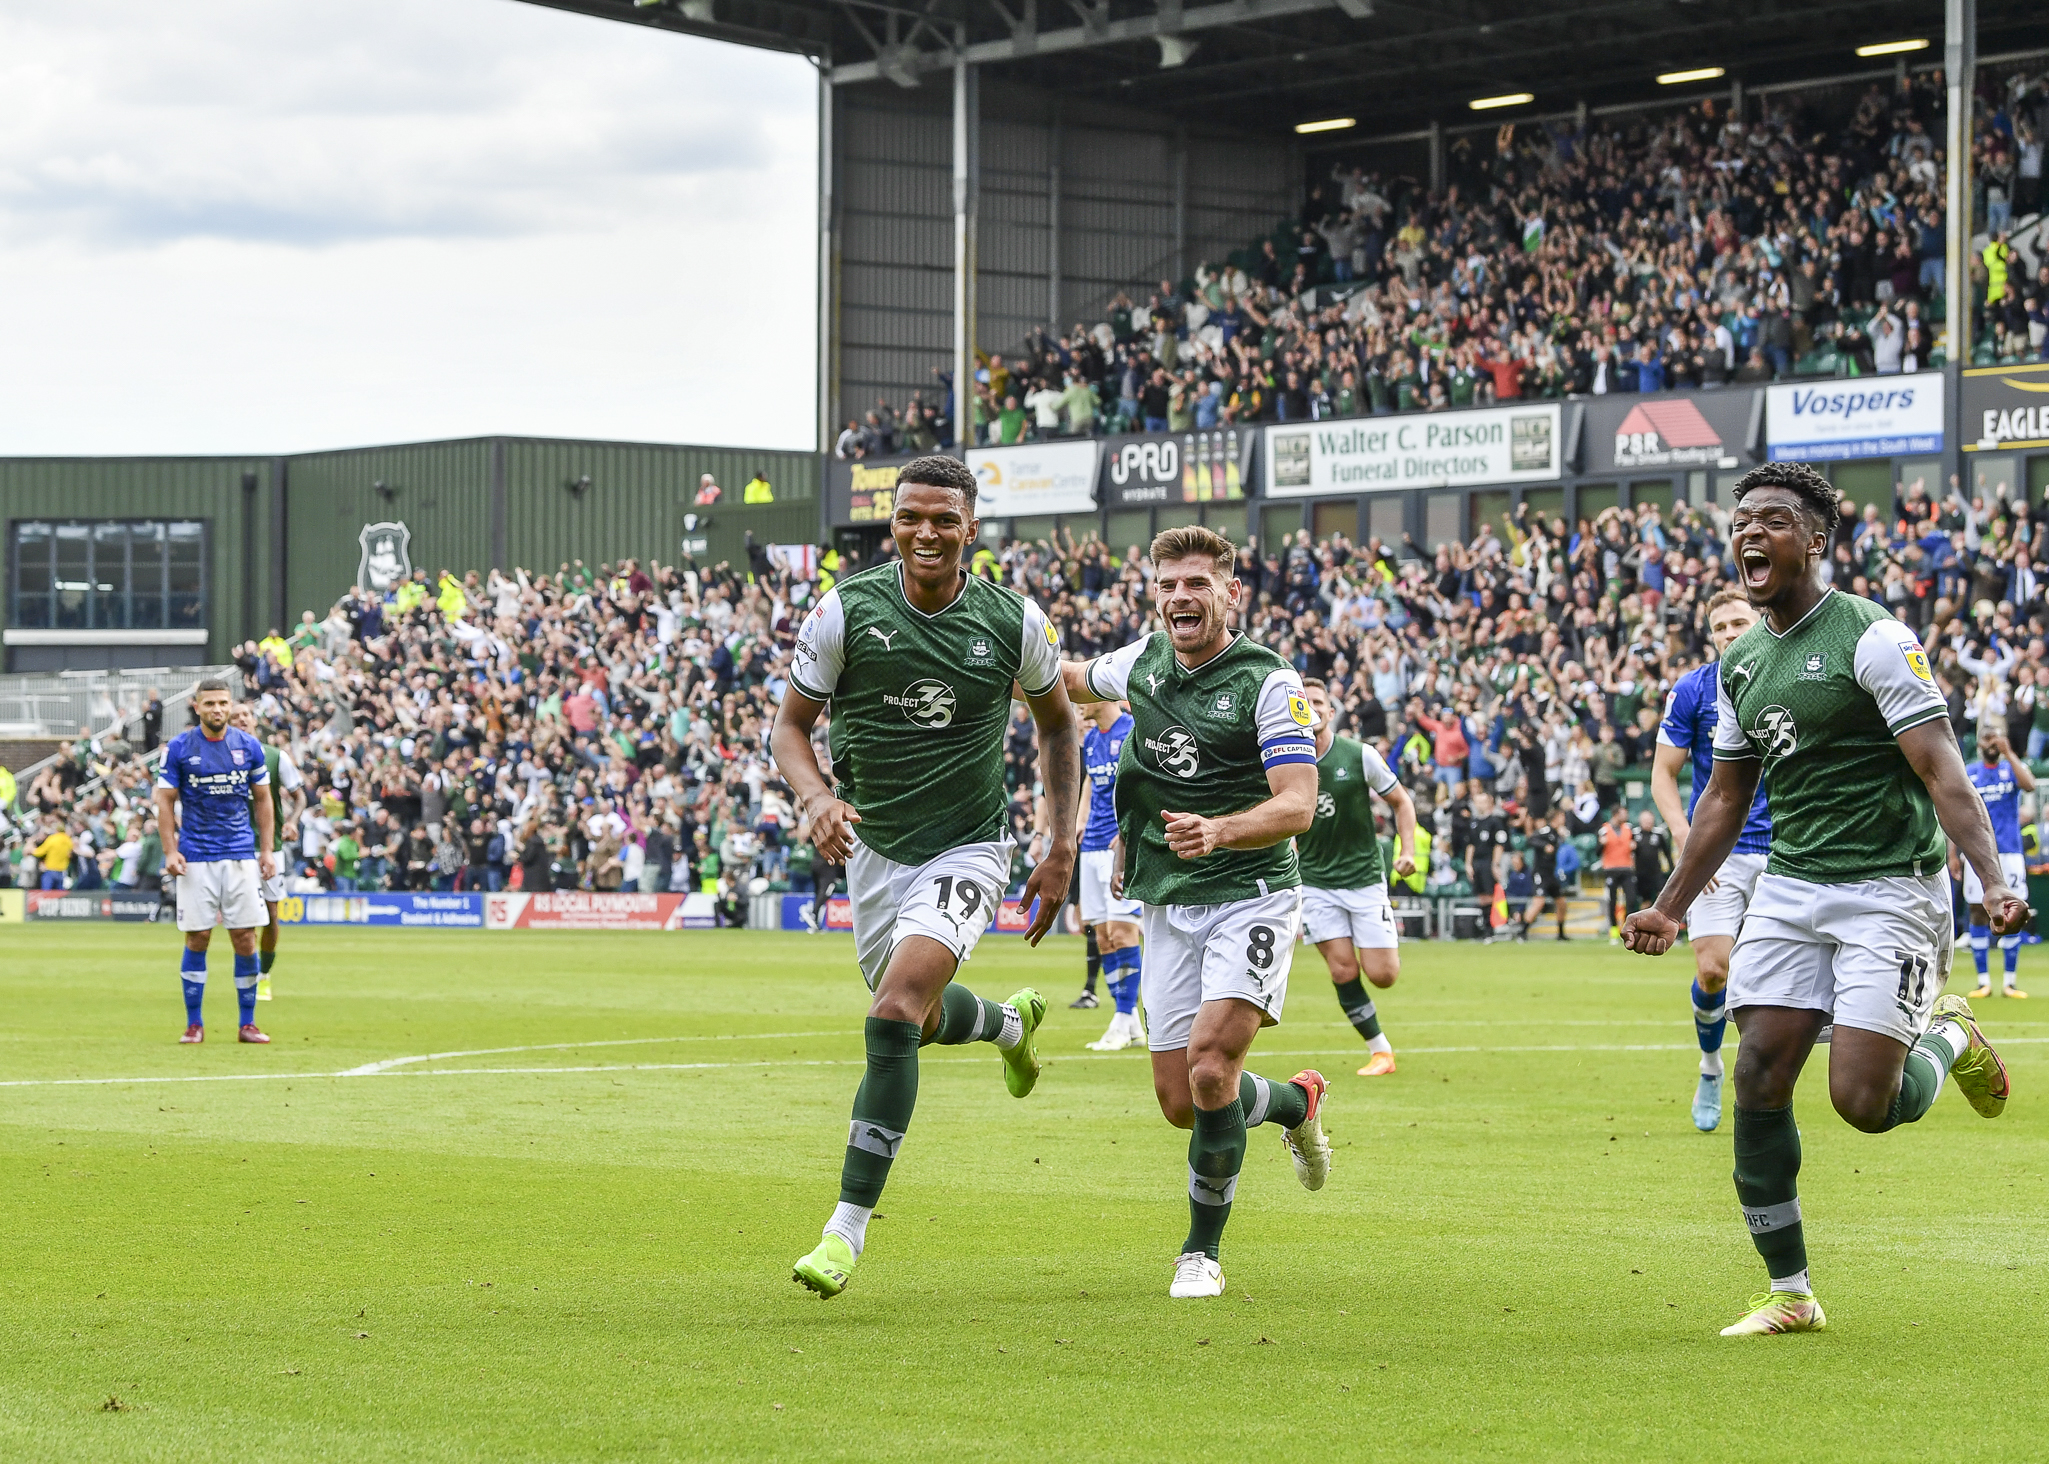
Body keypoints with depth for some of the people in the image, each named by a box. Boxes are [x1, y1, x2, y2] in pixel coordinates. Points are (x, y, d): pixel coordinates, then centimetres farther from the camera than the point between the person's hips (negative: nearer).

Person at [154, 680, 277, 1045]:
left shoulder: (249, 746, 4)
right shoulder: (178, 748, -1)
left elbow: (262, 799, 10)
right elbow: (165, 801, 1)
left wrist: (267, 850, 4)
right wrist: (170, 850, -8)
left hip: (241, 855, 1)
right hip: (196, 857, -1)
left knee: (245, 939, -1)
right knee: (197, 939, -1)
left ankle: (248, 1023, 7)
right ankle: (194, 1024, 8)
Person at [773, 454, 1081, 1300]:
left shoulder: (1014, 623, -10)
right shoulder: (846, 611, -12)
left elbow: (1056, 724, 7)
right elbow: (790, 725, -4)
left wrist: (1062, 848, 2)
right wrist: (814, 796, -25)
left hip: (967, 848, -3)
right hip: (873, 847, 3)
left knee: (896, 1013, -23)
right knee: (921, 1020, 20)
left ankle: (848, 1229, -17)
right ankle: (1011, 1023, 59)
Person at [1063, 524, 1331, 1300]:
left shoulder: (1270, 683, -12)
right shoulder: (1143, 662, 6)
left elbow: (1296, 805, -21)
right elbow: (1076, 680, 29)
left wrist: (1219, 831, -37)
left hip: (1251, 897, -6)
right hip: (1168, 908, 6)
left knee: (1212, 1070, -21)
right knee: (1181, 1102, 4)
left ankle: (1202, 1250, -3)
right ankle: (1296, 1102, 36)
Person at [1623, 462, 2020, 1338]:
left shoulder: (1872, 638, -11)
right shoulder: (1739, 663, 11)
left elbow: (1943, 773, -15)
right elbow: (1726, 796, 22)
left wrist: (1992, 879, -27)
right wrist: (1671, 907, 21)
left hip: (1890, 888, -6)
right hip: (1789, 887, 6)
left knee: (1862, 1102, -14)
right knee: (1758, 1077, -6)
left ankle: (1948, 1041, 22)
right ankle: (1790, 1294, 6)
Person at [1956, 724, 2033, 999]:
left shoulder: (2012, 768, 5)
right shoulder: (1968, 774, 8)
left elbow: (2029, 785, -18)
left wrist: (2008, 753, -18)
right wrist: (1953, 853, 2)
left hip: (2009, 852, -1)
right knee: (1978, 913, -1)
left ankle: (2011, 980, 5)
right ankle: (1983, 980, 4)